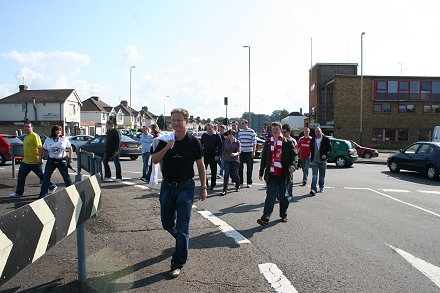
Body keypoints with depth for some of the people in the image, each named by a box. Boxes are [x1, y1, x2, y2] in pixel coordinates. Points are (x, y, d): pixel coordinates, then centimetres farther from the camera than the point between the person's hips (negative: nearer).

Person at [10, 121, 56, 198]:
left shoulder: (34, 136, -15)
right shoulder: (26, 137, 14)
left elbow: (39, 148, -21)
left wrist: (40, 159, -26)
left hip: (35, 161, -9)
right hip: (25, 161, 9)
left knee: (42, 176, 2)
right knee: (21, 177, 8)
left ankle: (52, 186, 18)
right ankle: (18, 192, 17)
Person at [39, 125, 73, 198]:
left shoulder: (64, 139, -3)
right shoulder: (48, 140, 1)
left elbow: (70, 147, 7)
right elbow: (44, 149, 10)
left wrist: (70, 158, 6)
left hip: (62, 161, -2)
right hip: (51, 161, 2)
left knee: (66, 177, 4)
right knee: (45, 177, 1)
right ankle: (43, 194, 11)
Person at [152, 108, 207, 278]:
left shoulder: (193, 142, -5)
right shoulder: (165, 140, 2)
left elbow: (201, 166, 0)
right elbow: (154, 160, -4)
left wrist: (203, 187, -1)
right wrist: (166, 148, -20)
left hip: (185, 187, -4)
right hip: (167, 186, 4)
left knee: (182, 228, -2)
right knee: (167, 223, 17)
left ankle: (178, 264, 9)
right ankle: (182, 242, 47)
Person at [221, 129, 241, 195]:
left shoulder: (237, 142, -4)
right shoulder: (226, 142, 7)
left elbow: (239, 151, -13)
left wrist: (235, 154, -33)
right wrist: (224, 158, 15)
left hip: (235, 160, -2)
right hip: (227, 160, 2)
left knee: (235, 174, 5)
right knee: (226, 174, -7)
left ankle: (237, 186, 30)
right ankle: (225, 189, -7)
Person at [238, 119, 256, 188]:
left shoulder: (251, 131, -4)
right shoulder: (240, 132, 9)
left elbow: (254, 143, -4)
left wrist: (253, 152, -9)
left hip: (249, 152, -4)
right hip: (241, 152, 4)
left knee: (249, 168, 3)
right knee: (240, 167, 5)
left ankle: (249, 183, 12)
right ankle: (240, 182, 16)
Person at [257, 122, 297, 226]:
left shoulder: (288, 142, 1)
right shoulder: (267, 142, 9)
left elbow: (294, 155, -1)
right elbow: (264, 158, 14)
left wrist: (293, 165, -21)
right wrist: (261, 172, 15)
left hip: (284, 175, -1)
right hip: (271, 174, 1)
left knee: (283, 196, 12)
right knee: (270, 196, -6)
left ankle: (283, 215, 30)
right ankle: (265, 218, -9)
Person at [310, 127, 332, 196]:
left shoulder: (326, 139, -1)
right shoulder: (313, 140, 8)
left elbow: (330, 148, -2)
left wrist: (326, 154, -17)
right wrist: (311, 158, 9)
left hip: (322, 160, -1)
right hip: (314, 160, 1)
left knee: (322, 175, 11)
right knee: (314, 175, -9)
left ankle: (321, 188, 28)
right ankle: (313, 189, -13)